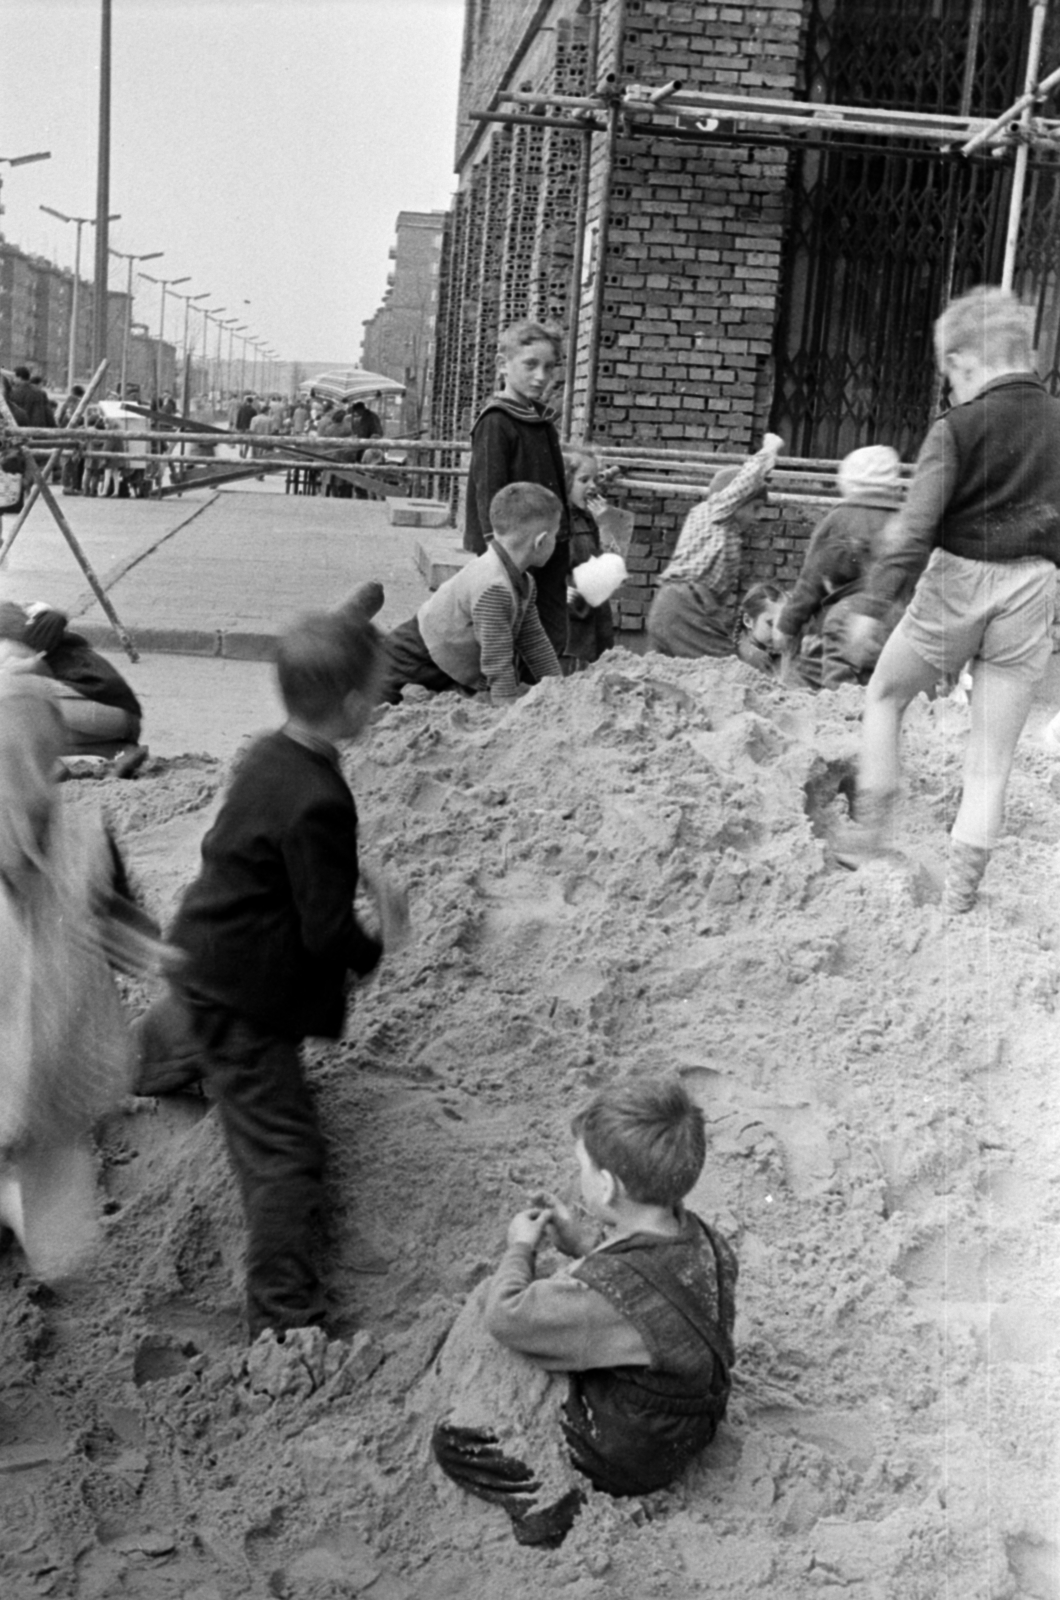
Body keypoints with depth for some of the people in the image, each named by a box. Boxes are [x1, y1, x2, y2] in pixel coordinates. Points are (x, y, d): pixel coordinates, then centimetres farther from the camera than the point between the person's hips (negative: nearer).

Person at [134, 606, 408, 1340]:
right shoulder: (317, 801, -33)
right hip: (247, 997, -10)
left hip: (202, 956, 10)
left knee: (186, 1021, 42)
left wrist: (366, 878, 3)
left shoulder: (271, 753, -4)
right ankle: (285, 1320, 3)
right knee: (283, 1149, -3)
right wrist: (376, 948, -7)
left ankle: (146, 1065, 76)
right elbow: (326, 929, -27)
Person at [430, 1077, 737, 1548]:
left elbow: (507, 1317, -23)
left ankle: (545, 1493, -5)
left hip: (626, 1462, -8)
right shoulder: (703, 1239, -16)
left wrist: (521, 1248, -6)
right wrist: (581, 1243, 0)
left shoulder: (602, 1296, -39)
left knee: (454, 1437, 3)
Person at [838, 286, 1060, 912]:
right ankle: (959, 898, 10)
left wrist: (875, 605, -13)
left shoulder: (957, 428, -9)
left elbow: (917, 528, -15)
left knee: (884, 698, 23)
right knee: (992, 760, 8)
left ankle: (870, 835, 20)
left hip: (957, 581, -3)